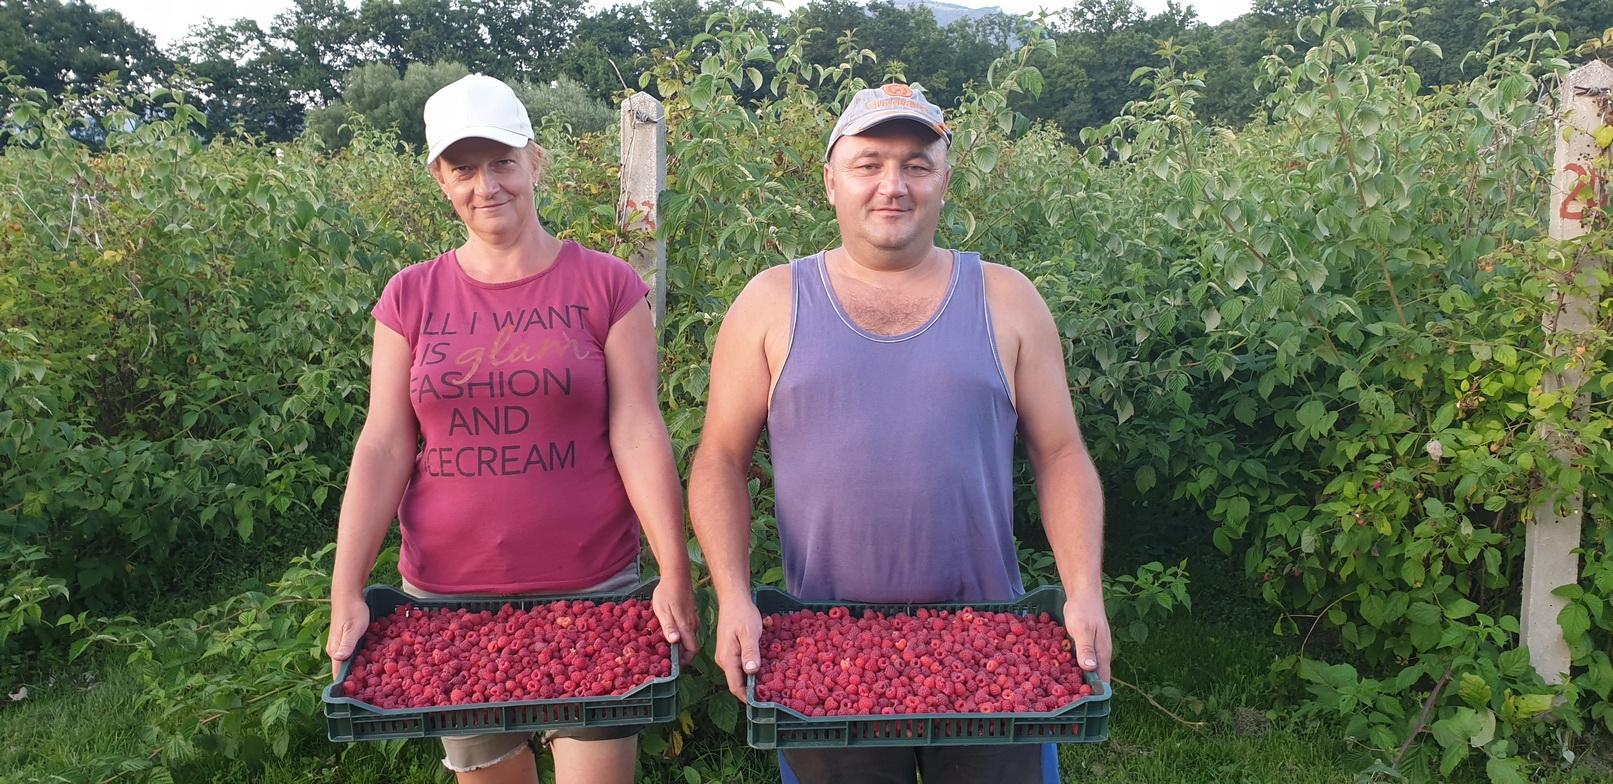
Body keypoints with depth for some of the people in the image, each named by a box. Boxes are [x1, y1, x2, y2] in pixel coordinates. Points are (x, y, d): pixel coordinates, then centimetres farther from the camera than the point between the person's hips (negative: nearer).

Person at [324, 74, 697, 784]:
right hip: (448, 593, 3)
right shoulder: (411, 297, 4)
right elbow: (384, 446, 0)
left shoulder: (606, 285, -3)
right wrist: (346, 592, -6)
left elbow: (637, 433, -6)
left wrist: (675, 576, -12)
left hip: (591, 590, -2)